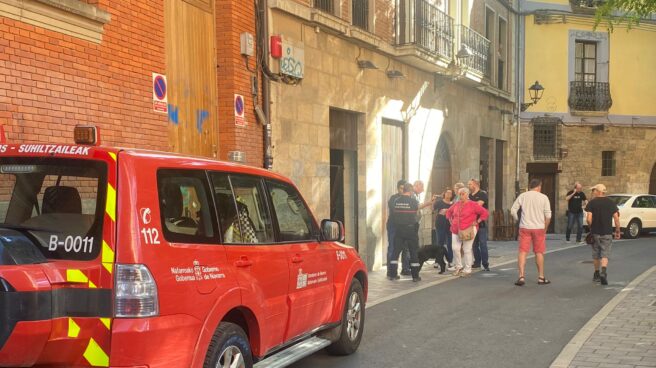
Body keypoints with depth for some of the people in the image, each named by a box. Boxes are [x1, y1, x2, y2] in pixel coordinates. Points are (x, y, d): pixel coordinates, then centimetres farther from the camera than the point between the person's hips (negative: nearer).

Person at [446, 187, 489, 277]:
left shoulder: (473, 205, -6)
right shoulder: (456, 204, 11)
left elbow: (485, 213, -6)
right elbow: (449, 211, 30)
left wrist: (477, 222, -7)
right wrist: (451, 220, 18)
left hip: (468, 231, -5)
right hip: (456, 231, 5)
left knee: (467, 250, -3)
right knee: (455, 248, 0)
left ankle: (467, 270, 6)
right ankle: (459, 267, 18)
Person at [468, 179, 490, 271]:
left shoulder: (483, 194, -5)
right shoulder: (469, 195, 16)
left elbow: (478, 204, -16)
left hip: (481, 223, -7)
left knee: (483, 244, -6)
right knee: (474, 244, 10)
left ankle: (485, 264, -3)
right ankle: (477, 262, 18)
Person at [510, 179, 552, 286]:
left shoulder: (522, 196, 2)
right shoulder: (543, 198, -1)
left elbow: (513, 210, 1)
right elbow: (548, 216, -4)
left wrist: (517, 220, 15)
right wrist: (545, 229, 7)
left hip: (524, 227, 0)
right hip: (539, 228, 0)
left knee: (522, 252, 2)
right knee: (539, 253, 10)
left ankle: (521, 276, -6)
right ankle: (541, 277, 18)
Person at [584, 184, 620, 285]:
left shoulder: (592, 203, -5)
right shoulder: (611, 203, 2)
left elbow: (589, 219, -12)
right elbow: (616, 218, -1)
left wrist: (591, 227, 6)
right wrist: (617, 231, 8)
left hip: (595, 232, 0)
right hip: (607, 233, 0)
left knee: (596, 255, 13)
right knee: (605, 254, 0)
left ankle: (596, 275, 24)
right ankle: (604, 272, -22)